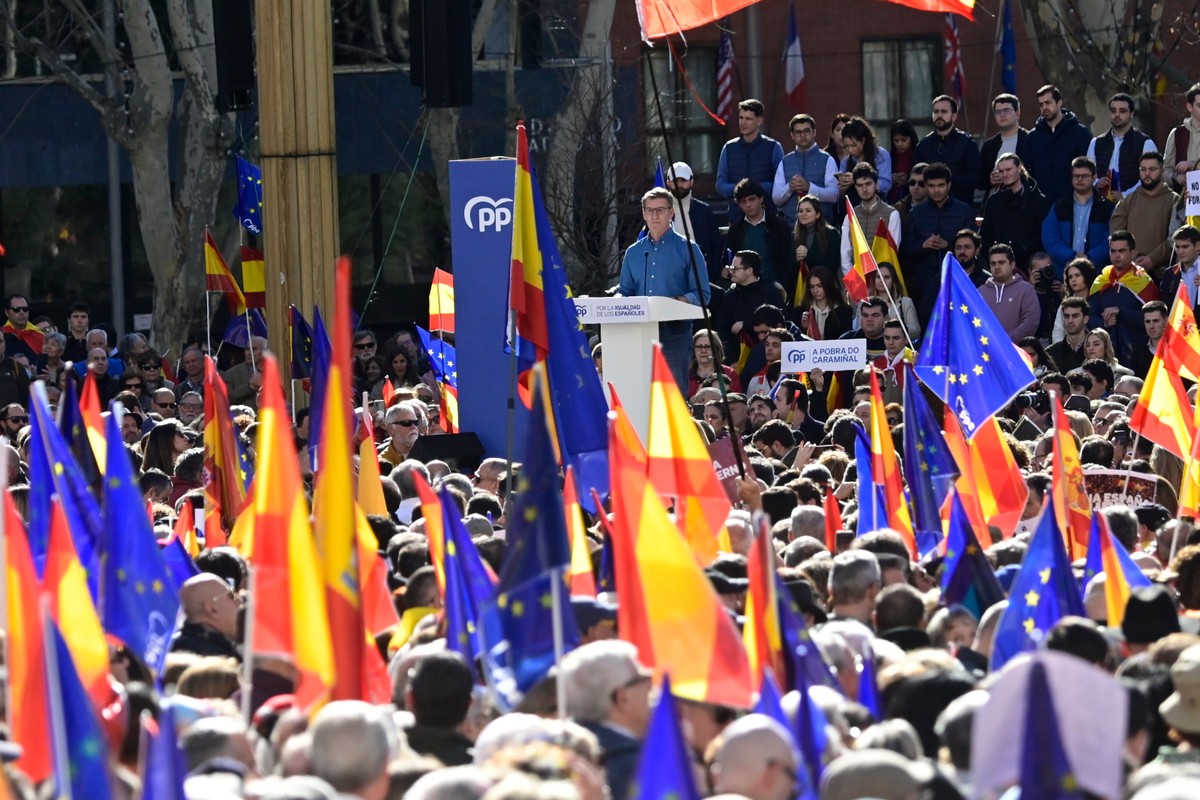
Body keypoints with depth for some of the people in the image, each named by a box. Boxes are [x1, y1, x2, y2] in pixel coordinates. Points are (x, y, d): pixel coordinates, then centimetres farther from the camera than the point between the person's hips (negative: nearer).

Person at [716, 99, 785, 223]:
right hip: (737, 216, 2)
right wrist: (735, 189, -10)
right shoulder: (729, 148, 13)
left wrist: (759, 187, -15)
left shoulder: (773, 148, 5)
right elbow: (721, 185, 11)